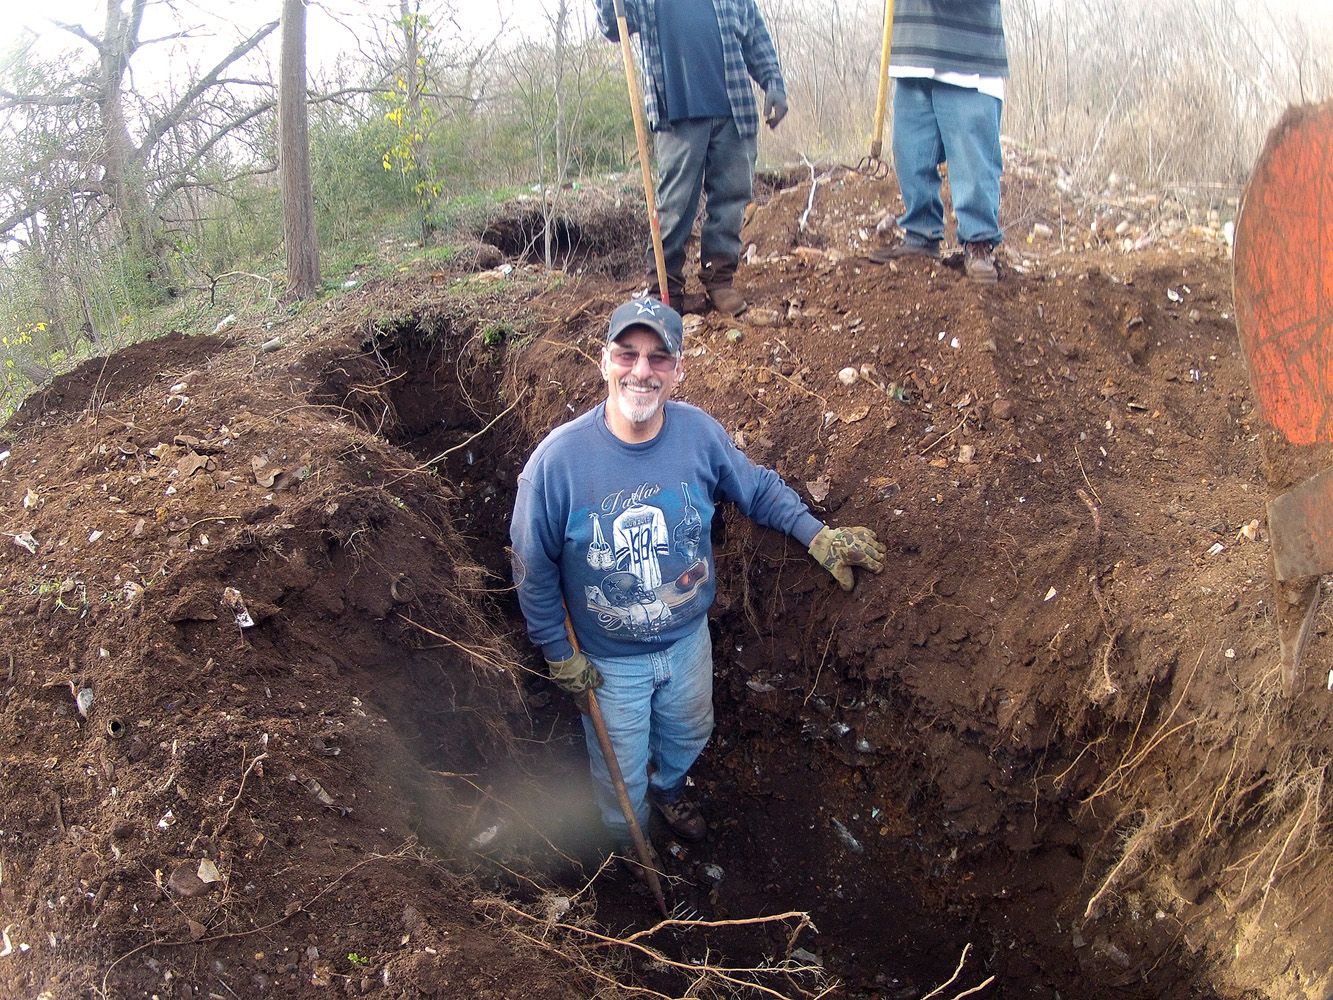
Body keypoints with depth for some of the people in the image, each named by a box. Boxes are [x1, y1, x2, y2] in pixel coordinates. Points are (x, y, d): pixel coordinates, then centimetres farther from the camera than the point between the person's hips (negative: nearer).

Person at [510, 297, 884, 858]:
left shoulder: (700, 433, -18)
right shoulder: (557, 460, -27)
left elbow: (759, 489, 1)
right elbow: (533, 569, -15)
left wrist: (819, 537, -10)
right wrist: (560, 656, -9)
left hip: (689, 640, 3)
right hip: (609, 661, -3)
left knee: (687, 737, 31)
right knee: (622, 776, 20)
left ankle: (668, 790, 67)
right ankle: (626, 854, 54)